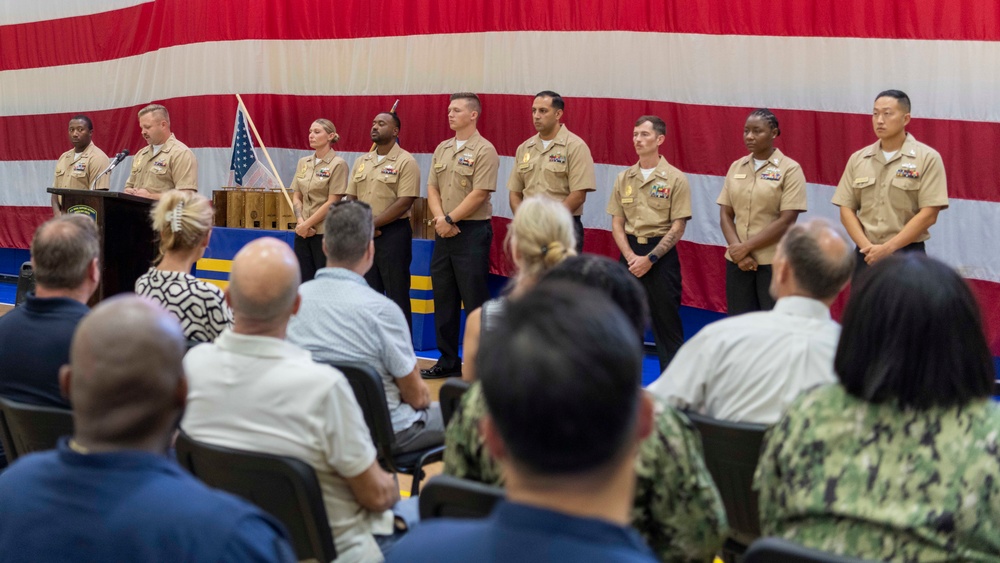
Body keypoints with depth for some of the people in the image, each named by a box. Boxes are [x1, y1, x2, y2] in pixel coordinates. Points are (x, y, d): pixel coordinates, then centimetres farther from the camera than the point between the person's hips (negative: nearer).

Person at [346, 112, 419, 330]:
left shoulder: (406, 162, -8)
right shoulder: (361, 162, 13)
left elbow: (404, 202, -15)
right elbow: (350, 198, 13)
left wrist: (373, 224, -15)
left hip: (393, 233, -6)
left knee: (397, 295, -2)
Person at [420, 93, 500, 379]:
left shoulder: (484, 151, -9)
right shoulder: (442, 149, 13)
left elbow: (479, 194, -16)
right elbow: (432, 188, 11)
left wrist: (450, 220, -14)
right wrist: (440, 218, -7)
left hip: (472, 231, -7)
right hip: (444, 232, 7)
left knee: (475, 300, -4)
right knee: (443, 299, 10)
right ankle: (448, 361, 19)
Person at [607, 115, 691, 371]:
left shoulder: (675, 179, -5)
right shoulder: (624, 178, 7)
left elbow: (677, 227, -8)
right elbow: (617, 223, 7)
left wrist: (650, 259, -15)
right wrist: (630, 256, -9)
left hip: (661, 254, -4)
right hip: (629, 252, 4)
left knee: (666, 320, -1)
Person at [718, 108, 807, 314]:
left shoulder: (790, 169, -5)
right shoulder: (736, 167, 9)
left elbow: (787, 221, -12)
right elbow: (725, 215, 7)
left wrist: (746, 247, -12)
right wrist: (739, 252, -8)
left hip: (775, 262, -4)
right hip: (738, 261, 4)